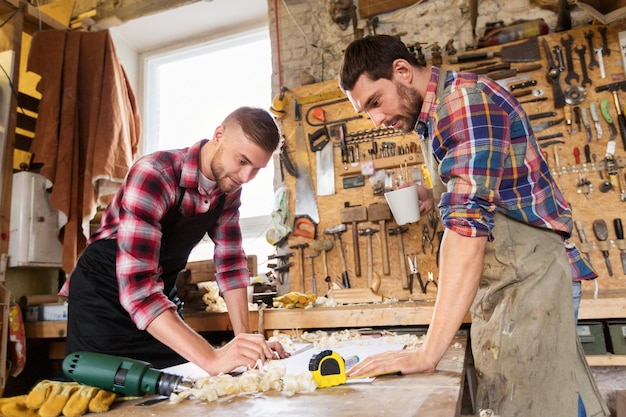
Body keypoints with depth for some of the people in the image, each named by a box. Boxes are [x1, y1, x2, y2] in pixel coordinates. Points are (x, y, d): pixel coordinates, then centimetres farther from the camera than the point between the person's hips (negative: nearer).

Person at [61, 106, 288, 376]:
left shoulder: (229, 189, -7)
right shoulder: (153, 175, -30)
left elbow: (231, 263, -1)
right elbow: (136, 285, -38)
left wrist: (245, 338, -11)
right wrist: (211, 358, -45)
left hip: (162, 294, 5)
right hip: (106, 292, -5)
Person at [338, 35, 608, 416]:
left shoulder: (466, 97, -17)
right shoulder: (432, 117, 13)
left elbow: (470, 218, -28)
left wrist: (428, 353, -30)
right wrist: (435, 198, 2)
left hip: (527, 270, -9)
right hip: (499, 277, 9)